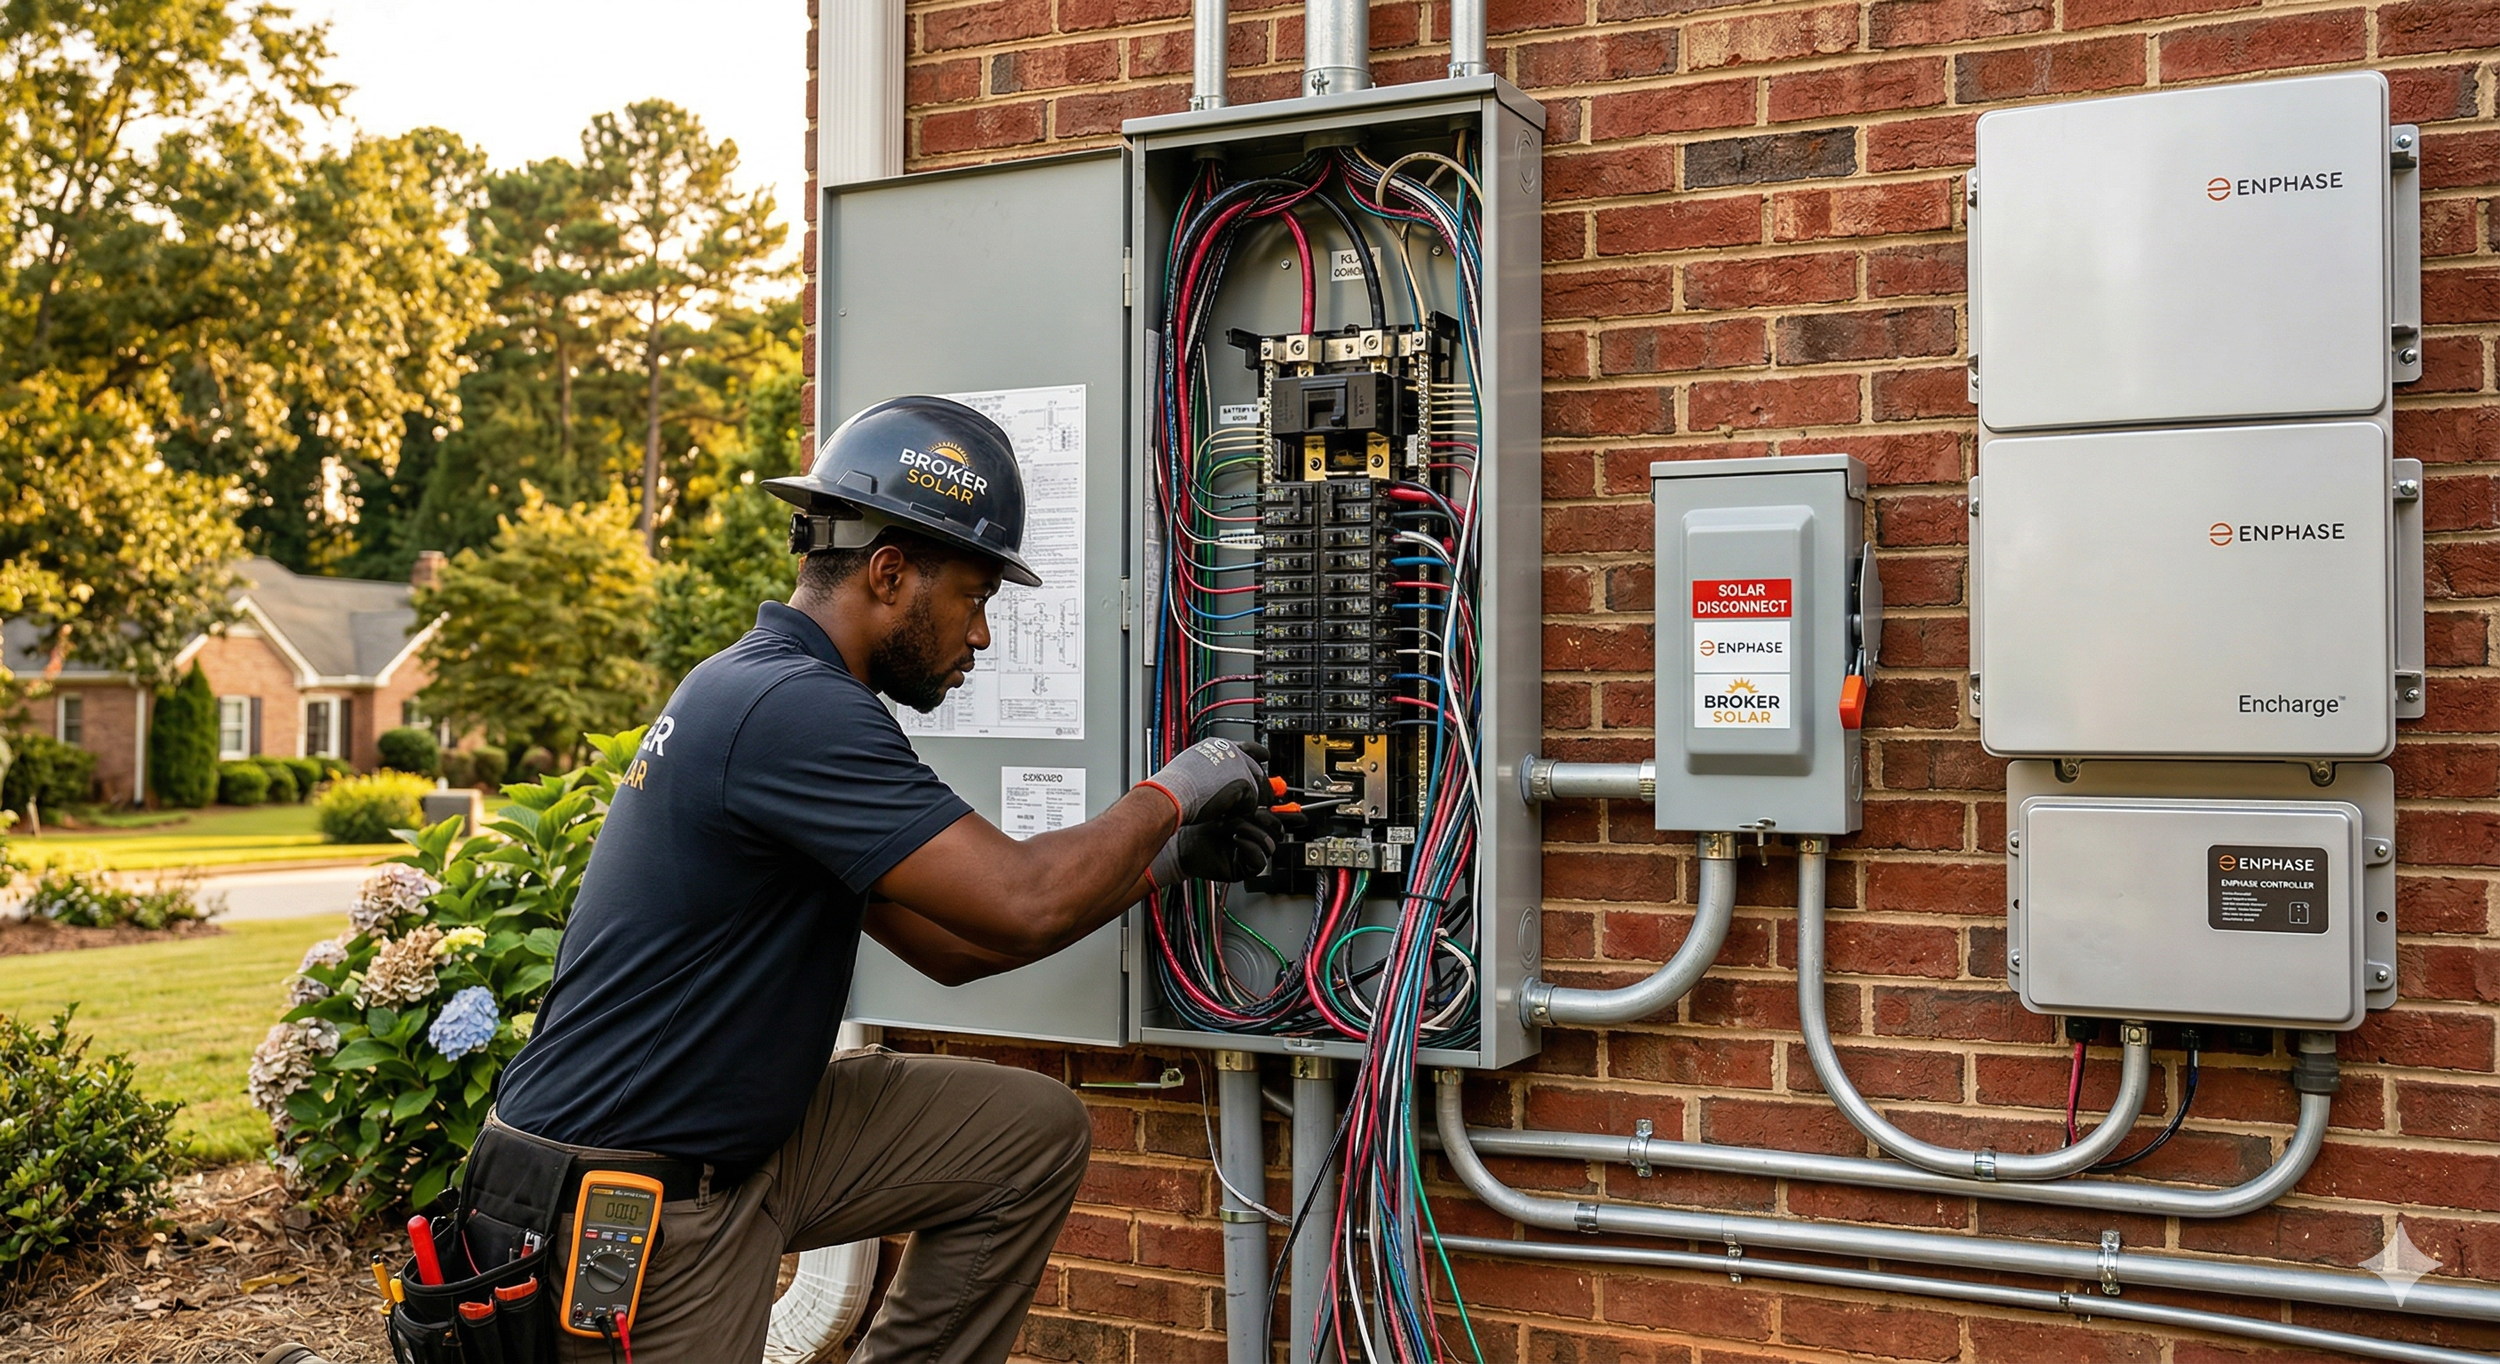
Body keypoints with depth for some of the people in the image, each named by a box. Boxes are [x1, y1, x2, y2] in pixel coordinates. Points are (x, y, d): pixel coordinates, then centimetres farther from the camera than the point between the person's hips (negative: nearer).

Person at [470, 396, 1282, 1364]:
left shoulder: (761, 693, 10)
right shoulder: (790, 707, -23)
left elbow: (956, 943, 11)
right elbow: (1023, 904, -27)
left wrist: (1169, 859, 7)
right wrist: (1170, 793, -9)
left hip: (742, 1139, 9)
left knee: (1033, 1132, 3)